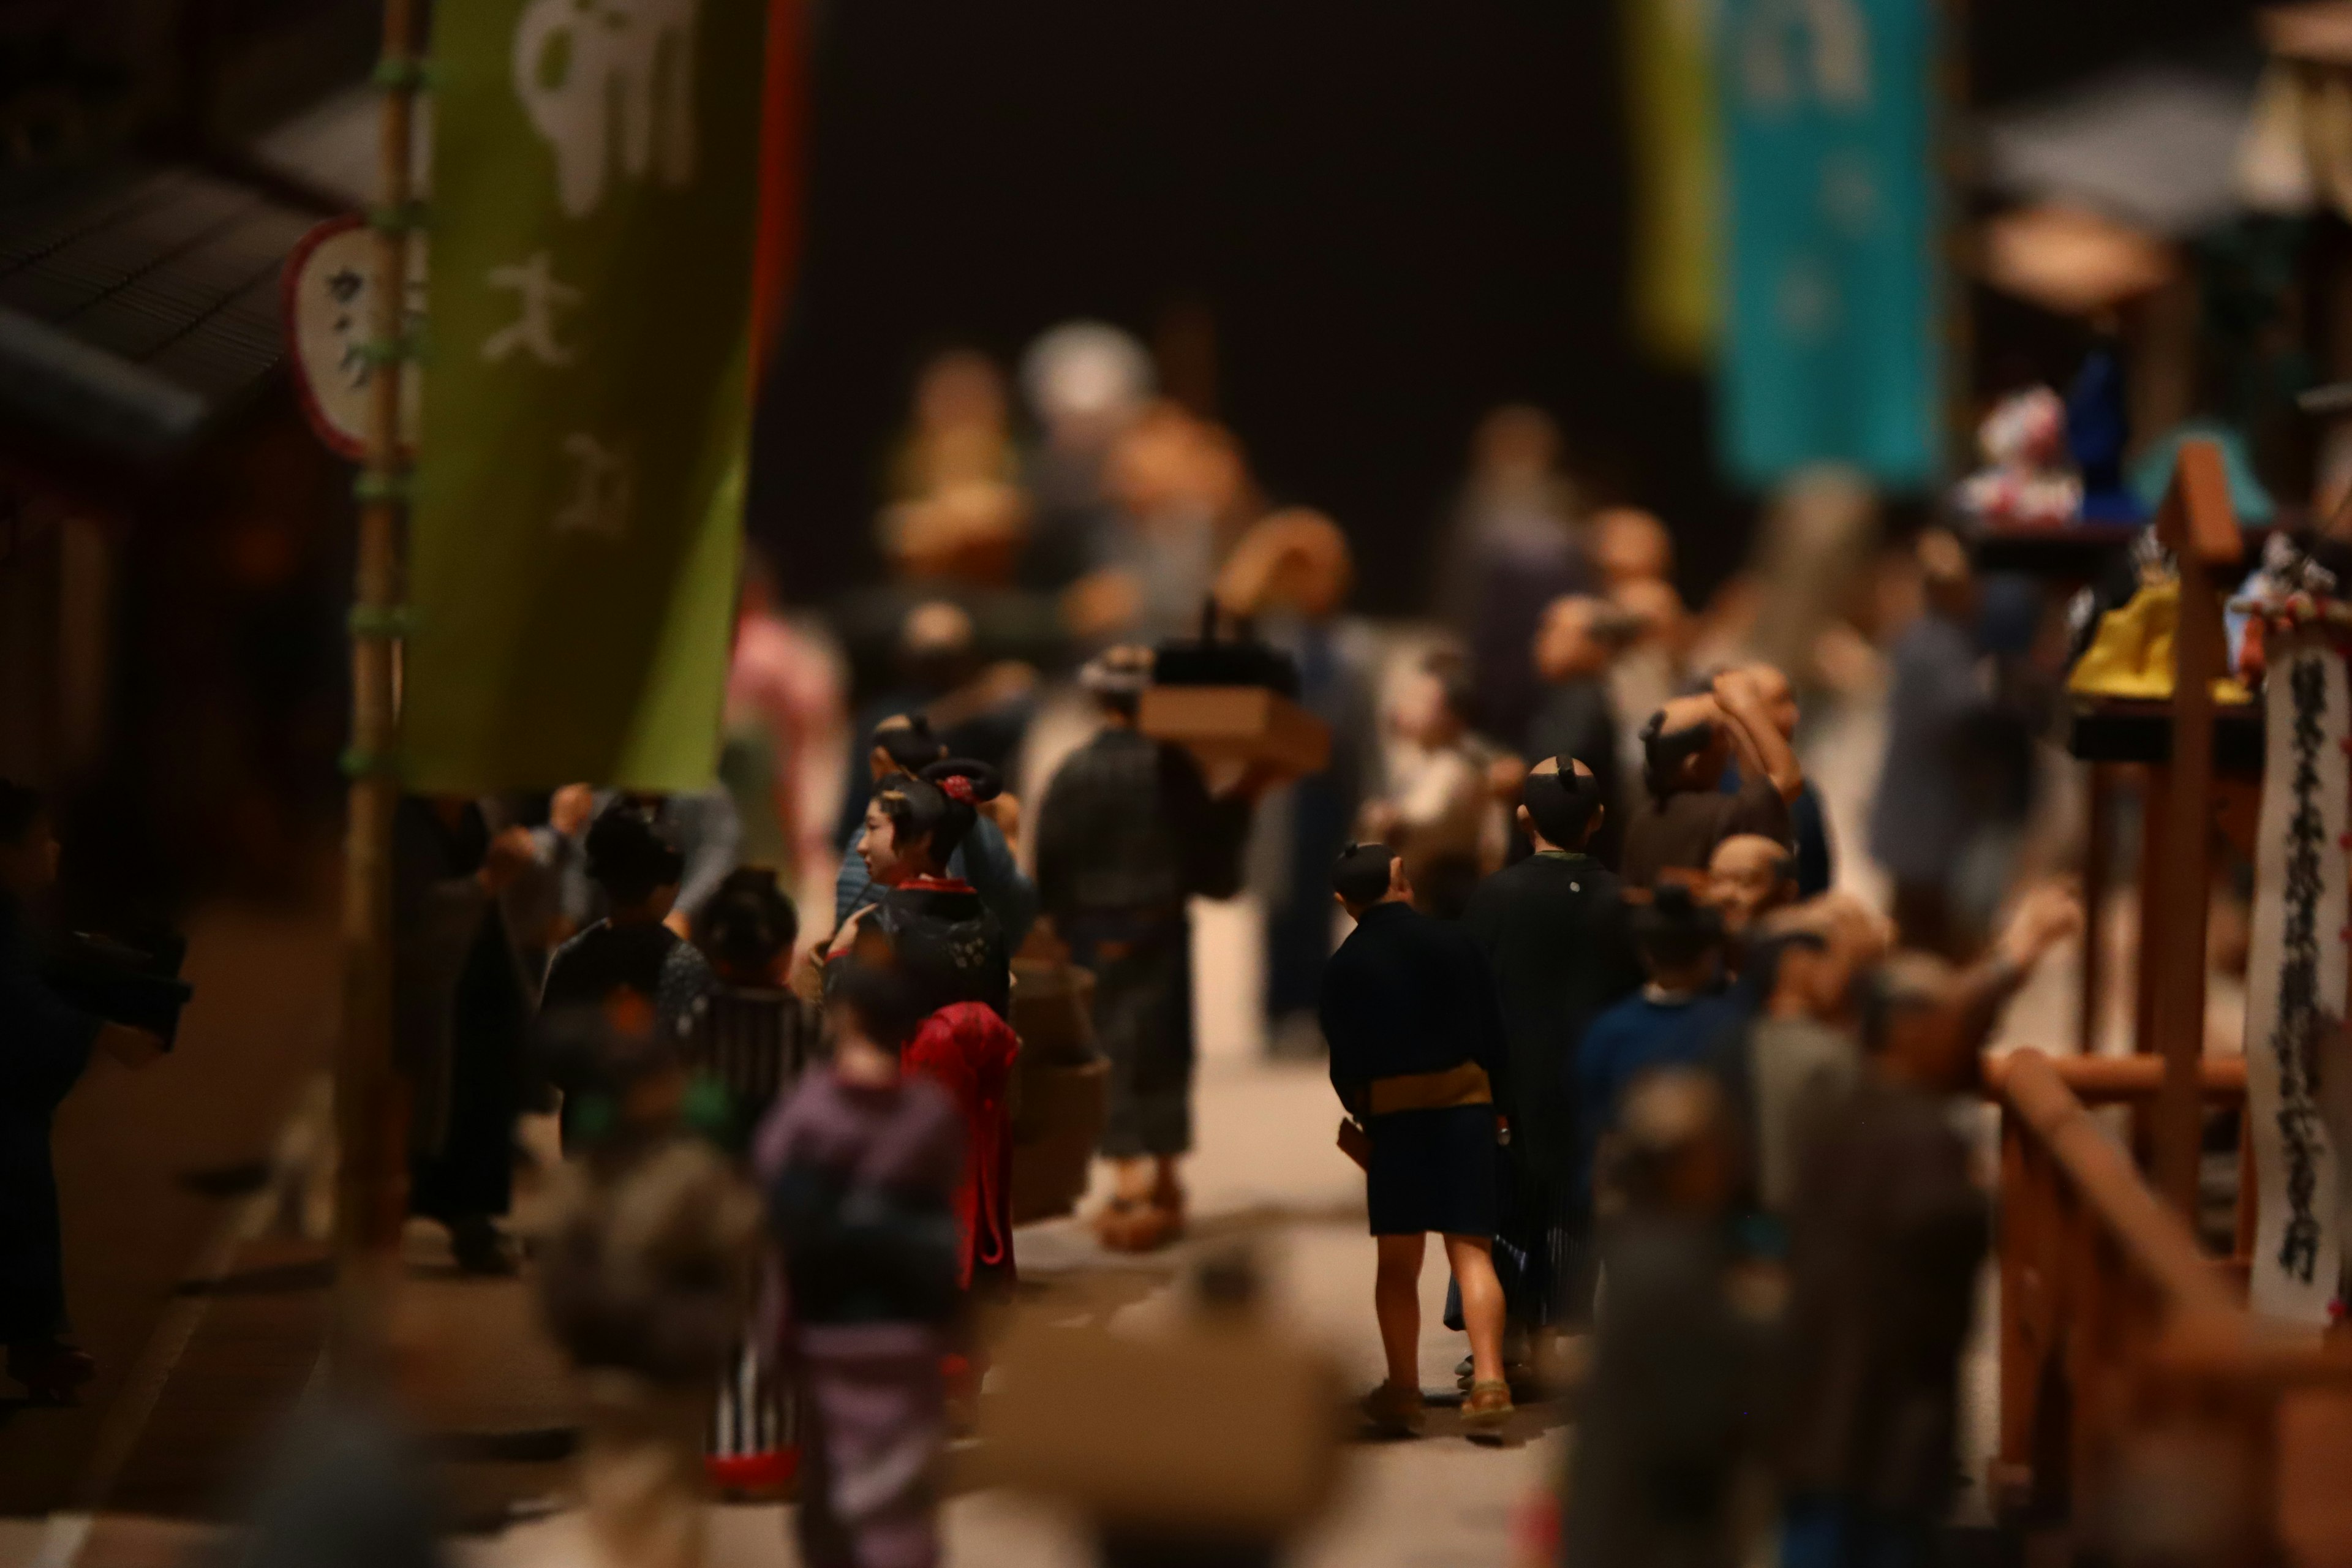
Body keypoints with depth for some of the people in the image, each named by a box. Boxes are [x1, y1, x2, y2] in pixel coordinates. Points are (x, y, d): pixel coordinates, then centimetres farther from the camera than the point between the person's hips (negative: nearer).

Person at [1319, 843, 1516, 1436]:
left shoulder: (1343, 968, -2)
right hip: (1468, 1102, 1)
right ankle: (1488, 1380, -13)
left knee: (1399, 1261, 8)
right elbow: (1494, 1035, 3)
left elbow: (1343, 1064, 0)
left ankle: (1403, 1393, 11)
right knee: (1471, 1249, 1)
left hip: (1392, 1113, 0)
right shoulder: (1454, 943, 0)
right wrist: (1499, 1104, 14)